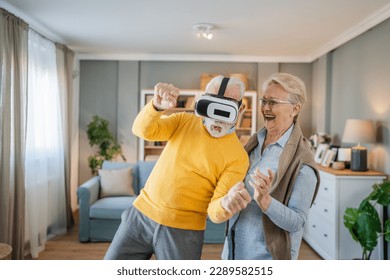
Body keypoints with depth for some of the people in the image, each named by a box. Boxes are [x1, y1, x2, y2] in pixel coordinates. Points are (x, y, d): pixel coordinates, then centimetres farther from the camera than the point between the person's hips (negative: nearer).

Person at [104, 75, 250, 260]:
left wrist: (228, 204, -37)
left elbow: (215, 212, -13)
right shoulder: (184, 121, 1)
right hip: (141, 214, 4)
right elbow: (143, 130, -12)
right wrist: (157, 106, -33)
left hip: (183, 231, -3)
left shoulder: (238, 155, -11)